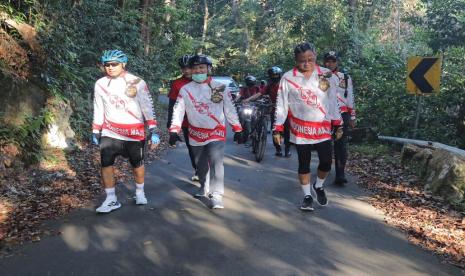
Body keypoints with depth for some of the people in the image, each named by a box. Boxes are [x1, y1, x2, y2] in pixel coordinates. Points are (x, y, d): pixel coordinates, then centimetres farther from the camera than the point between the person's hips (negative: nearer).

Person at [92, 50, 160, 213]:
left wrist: (153, 131, -11)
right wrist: (95, 132, 12)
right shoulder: (100, 84, 2)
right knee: (106, 165, -6)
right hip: (110, 133, 2)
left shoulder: (137, 83, -8)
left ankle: (139, 193, 33)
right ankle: (111, 200, 6)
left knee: (137, 165, 9)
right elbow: (98, 111, 11)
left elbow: (148, 108, -7)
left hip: (134, 133, -2)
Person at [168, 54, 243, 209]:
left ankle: (217, 195, -13)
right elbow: (178, 110, -4)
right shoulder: (185, 89, 0)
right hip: (196, 134, 2)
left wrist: (237, 129, 2)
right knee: (200, 164, 15)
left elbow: (230, 109, 3)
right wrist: (174, 131, -13)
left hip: (216, 132, -2)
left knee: (216, 163, -16)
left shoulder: (220, 88, -1)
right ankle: (204, 187, 38)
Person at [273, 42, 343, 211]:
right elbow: (281, 105, -2)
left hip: (323, 127, 2)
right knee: (304, 164, 8)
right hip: (301, 129, -1)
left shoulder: (326, 75, 1)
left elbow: (333, 101, 7)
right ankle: (307, 196, 26)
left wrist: (337, 125, 8)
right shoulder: (288, 78, -6)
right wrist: (278, 129, -4)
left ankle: (318, 186, 30)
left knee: (326, 162, -1)